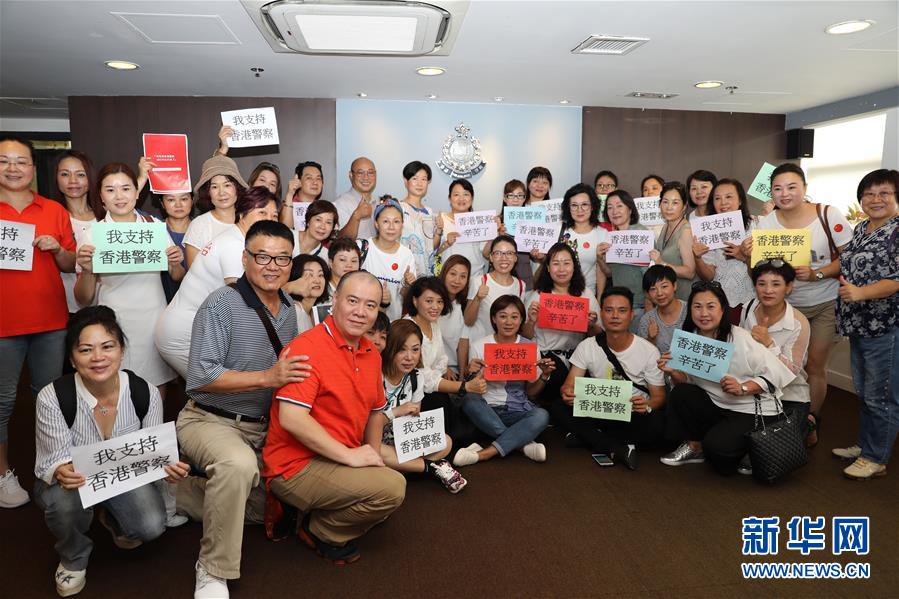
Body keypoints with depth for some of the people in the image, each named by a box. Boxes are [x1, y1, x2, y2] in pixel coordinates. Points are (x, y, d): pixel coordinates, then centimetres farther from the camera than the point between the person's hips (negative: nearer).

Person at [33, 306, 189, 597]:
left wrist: (167, 466, -32)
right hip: (72, 479, -1)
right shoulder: (52, 398, -25)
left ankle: (112, 517, 18)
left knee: (151, 526, -22)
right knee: (66, 500, -36)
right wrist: (61, 472, -44)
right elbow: (53, 460, -19)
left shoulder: (145, 393, -20)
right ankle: (74, 558, 2)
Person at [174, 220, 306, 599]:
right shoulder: (221, 304, -17)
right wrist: (267, 378, -29)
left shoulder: (289, 311, 5)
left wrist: (291, 377, -4)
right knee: (239, 463, -39)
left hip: (263, 428, 8)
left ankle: (182, 493, 33)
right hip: (210, 420, -8)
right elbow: (201, 377, -25)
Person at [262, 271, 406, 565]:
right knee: (391, 488, -21)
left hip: (339, 462, 9)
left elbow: (376, 410, 19)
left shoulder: (371, 354, 8)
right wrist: (350, 455, -24)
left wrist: (373, 454, 4)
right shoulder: (307, 347, -19)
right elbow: (291, 419, -27)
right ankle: (320, 532, 1)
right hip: (296, 466, -9)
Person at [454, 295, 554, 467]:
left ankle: (485, 453, -33)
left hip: (517, 411, 1)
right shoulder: (479, 345, 0)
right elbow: (472, 389, 0)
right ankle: (523, 443, -23)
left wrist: (544, 376, -10)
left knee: (542, 415, -31)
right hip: (487, 410, 0)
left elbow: (531, 392, 9)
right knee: (469, 400, -32)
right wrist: (471, 374, -22)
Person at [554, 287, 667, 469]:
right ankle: (618, 449, -26)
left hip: (634, 414, -1)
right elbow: (569, 384, -8)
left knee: (656, 425, -34)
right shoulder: (587, 347, -3)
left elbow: (659, 396, -5)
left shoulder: (649, 351, -7)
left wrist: (647, 405, -31)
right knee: (559, 407, -23)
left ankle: (584, 434, -19)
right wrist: (567, 392, -35)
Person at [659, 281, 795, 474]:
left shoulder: (740, 339, -20)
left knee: (716, 446, -26)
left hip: (752, 410, -5)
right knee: (680, 394, -20)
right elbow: (686, 380, 1)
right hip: (716, 405, 5)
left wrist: (742, 388, -29)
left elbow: (774, 373, -16)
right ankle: (695, 448, 0)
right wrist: (673, 372, -21)